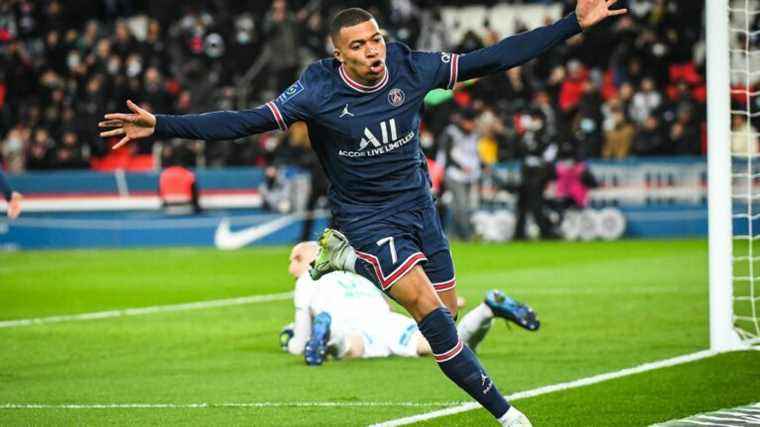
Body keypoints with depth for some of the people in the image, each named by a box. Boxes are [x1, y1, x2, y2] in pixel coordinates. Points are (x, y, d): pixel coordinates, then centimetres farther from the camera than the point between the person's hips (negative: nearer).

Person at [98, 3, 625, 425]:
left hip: (418, 204, 5)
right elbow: (246, 121, -20)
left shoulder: (411, 68, -13)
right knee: (426, 304, -22)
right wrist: (160, 126, -28)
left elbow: (492, 58, -9)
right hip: (365, 216, -5)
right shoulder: (319, 91, -20)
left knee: (449, 312, 11)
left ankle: (350, 260, 30)